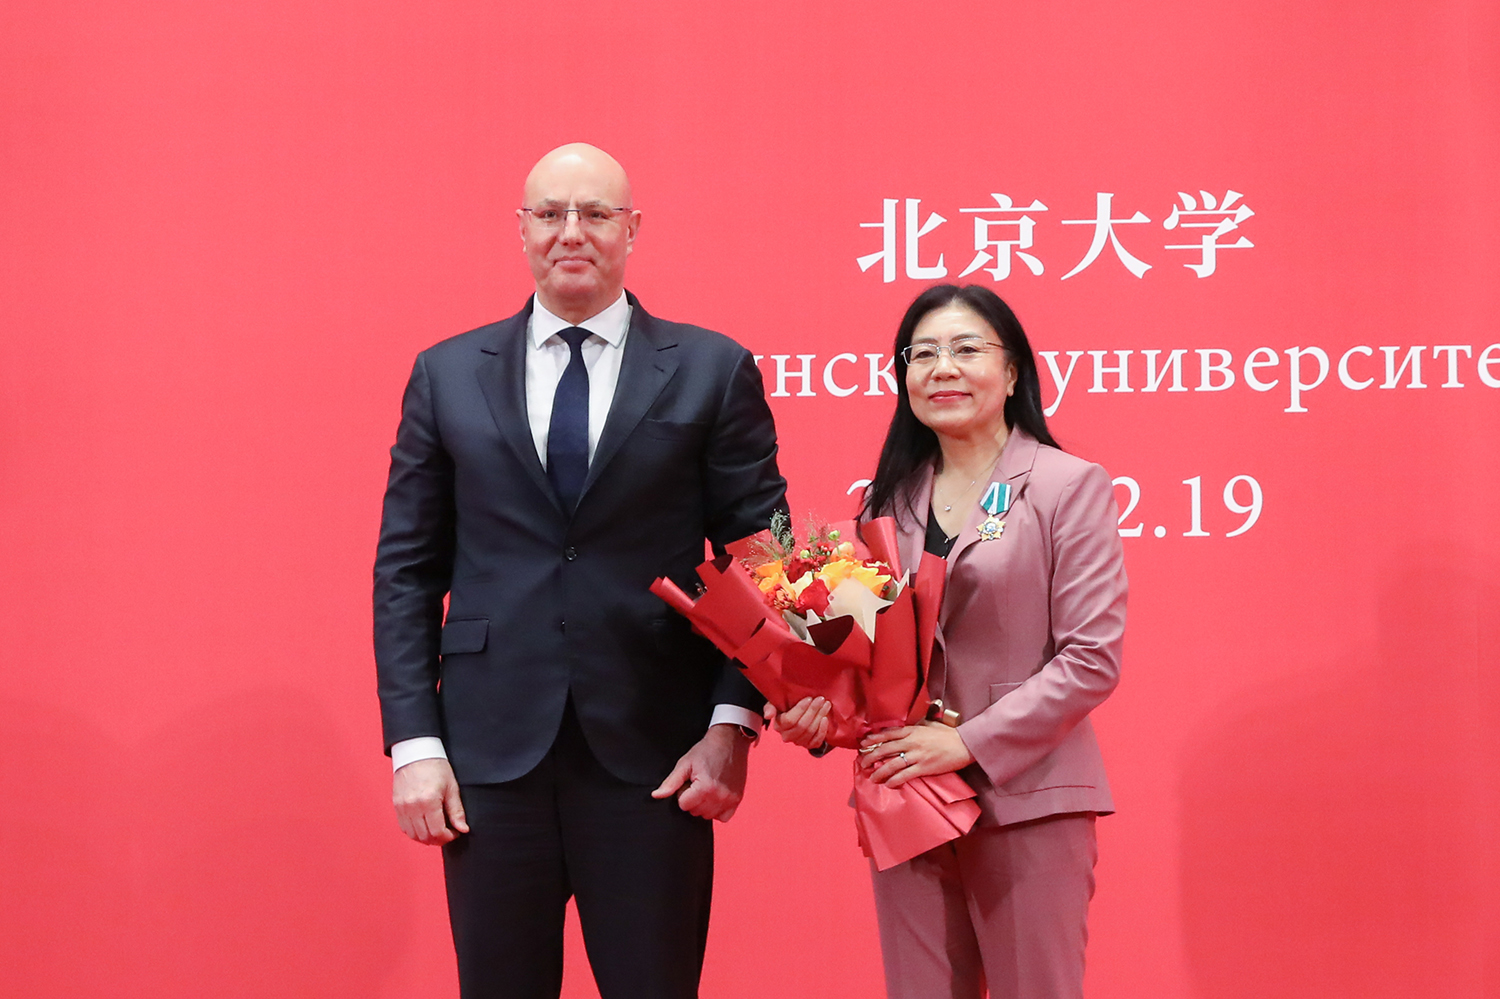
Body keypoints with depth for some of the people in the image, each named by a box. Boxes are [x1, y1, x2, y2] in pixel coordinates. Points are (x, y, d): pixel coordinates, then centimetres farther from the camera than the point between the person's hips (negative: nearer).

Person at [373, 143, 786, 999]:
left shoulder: (714, 372, 3)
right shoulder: (447, 376, 8)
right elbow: (406, 569, 6)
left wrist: (733, 722, -7)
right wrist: (414, 743, -1)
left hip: (654, 759, -1)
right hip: (490, 756, 1)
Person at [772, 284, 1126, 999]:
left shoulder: (1070, 487, -3)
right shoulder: (889, 498, 12)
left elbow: (1092, 658, -10)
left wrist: (968, 742, -17)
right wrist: (819, 707, -6)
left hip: (1026, 801, -4)